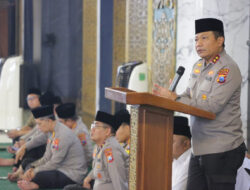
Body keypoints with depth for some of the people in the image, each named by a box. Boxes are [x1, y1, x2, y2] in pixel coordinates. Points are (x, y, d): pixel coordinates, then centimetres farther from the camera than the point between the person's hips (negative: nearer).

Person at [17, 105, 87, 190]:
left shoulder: (63, 134, -21)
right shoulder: (53, 133, 10)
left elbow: (55, 163, -20)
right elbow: (47, 158, 12)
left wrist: (35, 172, -12)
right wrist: (32, 168, -3)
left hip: (73, 175, -10)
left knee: (40, 176, -32)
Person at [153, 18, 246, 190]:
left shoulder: (227, 69, -14)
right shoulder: (199, 66, 14)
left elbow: (211, 107, -22)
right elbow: (189, 96, 21)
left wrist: (174, 98, -20)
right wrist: (168, 95, 0)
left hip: (222, 150, -9)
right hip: (199, 150, 9)